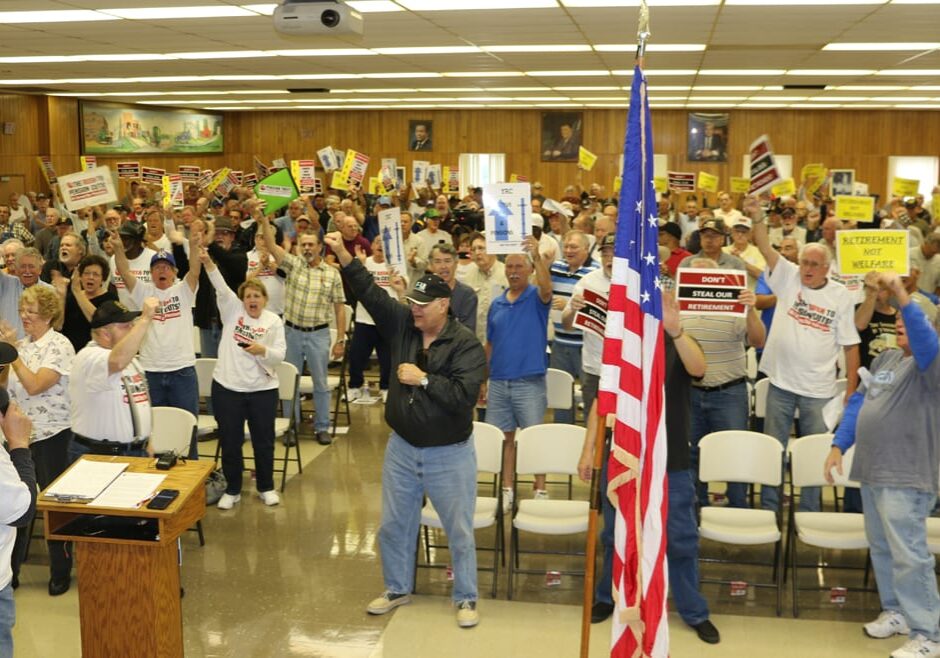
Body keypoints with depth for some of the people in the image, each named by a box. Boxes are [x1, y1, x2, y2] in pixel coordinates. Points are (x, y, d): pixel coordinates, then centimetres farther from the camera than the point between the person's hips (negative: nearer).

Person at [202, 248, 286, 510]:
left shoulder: (274, 321, 2)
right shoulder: (232, 310, 2)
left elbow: (279, 355, -4)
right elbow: (221, 286, -15)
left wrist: (263, 351, -25)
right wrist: (207, 262, -31)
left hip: (262, 389, 0)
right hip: (227, 387, 0)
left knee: (264, 440, 9)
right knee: (230, 441, 7)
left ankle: (266, 487, 26)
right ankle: (232, 490, 21)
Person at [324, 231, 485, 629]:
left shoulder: (465, 344, -16)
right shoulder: (402, 325, -1)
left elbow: (465, 394, -26)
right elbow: (371, 293, -8)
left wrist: (424, 379, -23)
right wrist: (343, 256, -17)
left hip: (449, 453, -5)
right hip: (402, 447, 5)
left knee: (459, 532, 7)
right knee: (394, 526, 17)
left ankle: (466, 599, 24)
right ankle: (398, 589, 36)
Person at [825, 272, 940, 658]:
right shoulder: (886, 358, 14)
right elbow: (859, 402, 18)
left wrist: (902, 296, -46)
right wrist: (839, 445, 11)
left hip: (906, 476, -8)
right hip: (871, 470, 8)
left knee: (908, 554, -5)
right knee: (881, 548, 17)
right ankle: (896, 612, 32)